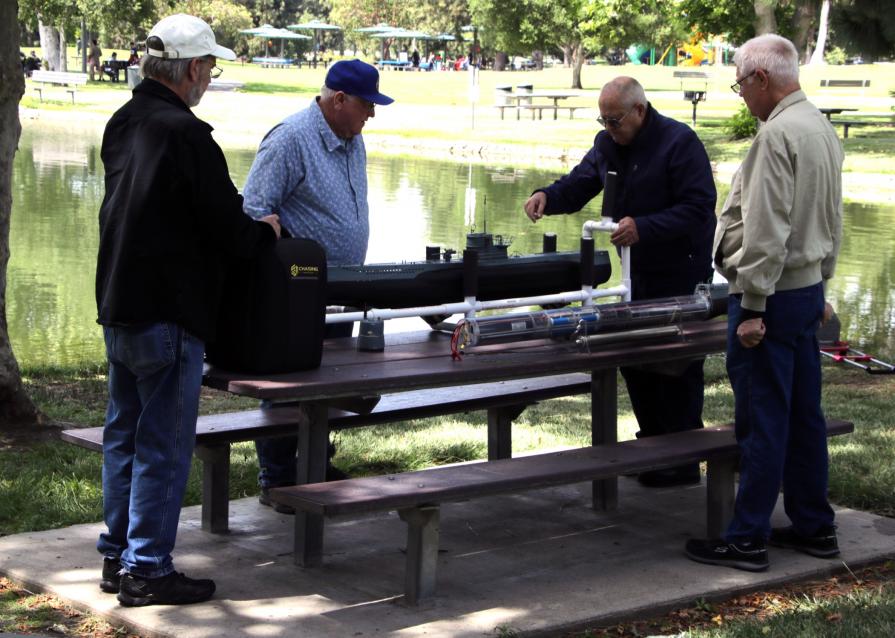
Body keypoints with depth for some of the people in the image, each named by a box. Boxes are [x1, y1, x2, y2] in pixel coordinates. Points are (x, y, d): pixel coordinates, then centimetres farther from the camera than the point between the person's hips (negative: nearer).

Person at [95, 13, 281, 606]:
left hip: (118, 306, 9)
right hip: (168, 313, -9)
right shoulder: (187, 135, -20)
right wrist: (265, 230, 4)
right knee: (164, 445, 0)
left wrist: (233, 213, 17)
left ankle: (118, 554, 26)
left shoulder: (123, 124, 8)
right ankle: (147, 569, 6)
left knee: (124, 433, 17)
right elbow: (229, 235, -17)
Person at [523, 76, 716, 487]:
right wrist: (547, 197, -14)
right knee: (633, 360, 12)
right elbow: (578, 184, 8)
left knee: (677, 366, -3)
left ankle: (682, 462, 6)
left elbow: (699, 208, -23)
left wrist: (643, 228, -32)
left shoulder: (679, 142, -18)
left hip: (681, 273, -8)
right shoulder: (608, 144, 6)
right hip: (638, 271, 8)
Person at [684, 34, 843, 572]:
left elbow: (766, 231, -21)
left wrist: (753, 307, -19)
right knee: (804, 415, 15)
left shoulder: (778, 134, -18)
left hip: (773, 292, -9)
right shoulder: (823, 129, 12)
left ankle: (748, 539, 3)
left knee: (762, 421, -4)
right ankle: (814, 526, 22)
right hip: (808, 286, 9)